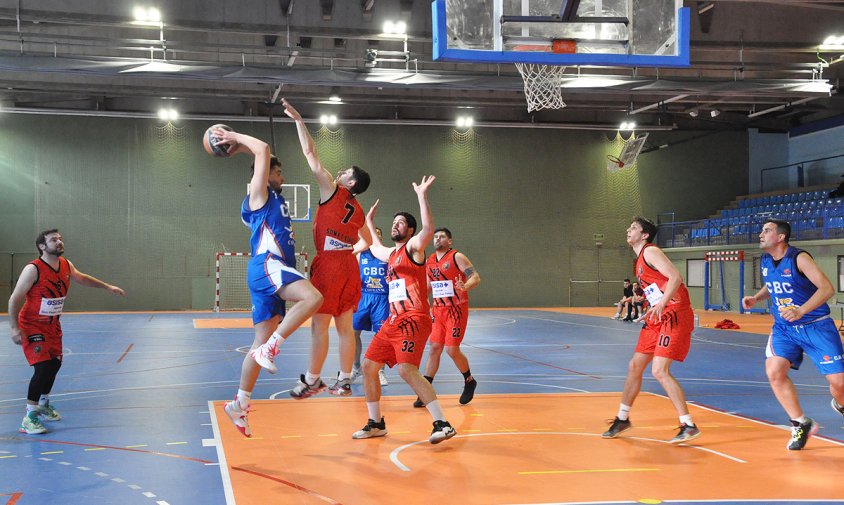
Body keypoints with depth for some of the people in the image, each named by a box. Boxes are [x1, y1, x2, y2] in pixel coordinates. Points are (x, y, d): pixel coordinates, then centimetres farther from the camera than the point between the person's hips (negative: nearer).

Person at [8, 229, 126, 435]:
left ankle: (43, 405, 41)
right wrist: (14, 328, -26)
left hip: (52, 325, 8)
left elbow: (81, 278, 19)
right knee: (43, 368, -19)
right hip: (32, 326, -8)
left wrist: (107, 286, 21)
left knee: (55, 364, 18)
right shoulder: (33, 269, -23)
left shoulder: (66, 265, -3)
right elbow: (14, 299, -20)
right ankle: (29, 419, -12)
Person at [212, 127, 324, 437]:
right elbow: (263, 150, -9)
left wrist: (240, 146, 36)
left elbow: (264, 156, 41)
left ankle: (239, 404, 14)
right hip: (266, 265, -9)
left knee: (263, 342, 9)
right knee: (312, 297, -32)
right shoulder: (259, 195, 1)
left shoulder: (273, 198, 26)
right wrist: (236, 138, 3)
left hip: (274, 270, 9)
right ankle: (271, 348, -26)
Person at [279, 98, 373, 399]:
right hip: (349, 266, 8)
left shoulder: (332, 191, -4)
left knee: (319, 326, -1)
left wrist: (298, 119, -1)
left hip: (328, 265, -8)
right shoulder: (358, 210, 15)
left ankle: (311, 381, 6)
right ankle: (344, 381, 16)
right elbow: (367, 241, 31)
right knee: (345, 326, 11)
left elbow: (311, 154, -4)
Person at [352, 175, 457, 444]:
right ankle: (376, 424, 23)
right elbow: (375, 247, 45)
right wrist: (369, 221, 50)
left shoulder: (413, 247, -3)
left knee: (406, 369, -23)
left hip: (413, 321, -9)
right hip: (393, 322, 9)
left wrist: (422, 195, -28)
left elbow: (428, 228, -25)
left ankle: (442, 424, -21)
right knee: (369, 366, 9)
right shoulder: (390, 253, 20)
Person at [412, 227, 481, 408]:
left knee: (452, 349, -8)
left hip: (456, 310, -6)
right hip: (438, 310, 6)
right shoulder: (430, 260, 10)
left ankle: (469, 381, 18)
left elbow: (476, 277, -16)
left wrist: (465, 287, -35)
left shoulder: (457, 257, -9)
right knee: (434, 348, 3)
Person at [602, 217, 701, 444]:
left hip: (675, 316, -10)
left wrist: (661, 304, -32)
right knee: (635, 366, 13)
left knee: (659, 371, -16)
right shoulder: (640, 259, 18)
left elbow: (675, 278, -23)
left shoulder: (650, 252, -10)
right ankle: (622, 419, 28)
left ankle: (689, 426, -7)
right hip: (659, 317, 10)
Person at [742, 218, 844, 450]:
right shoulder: (765, 262, 3)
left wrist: (800, 311, -35)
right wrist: (756, 298, 3)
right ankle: (801, 424, 0)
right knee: (774, 371, -17)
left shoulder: (799, 258, -17)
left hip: (816, 326, -5)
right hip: (784, 328, 5)